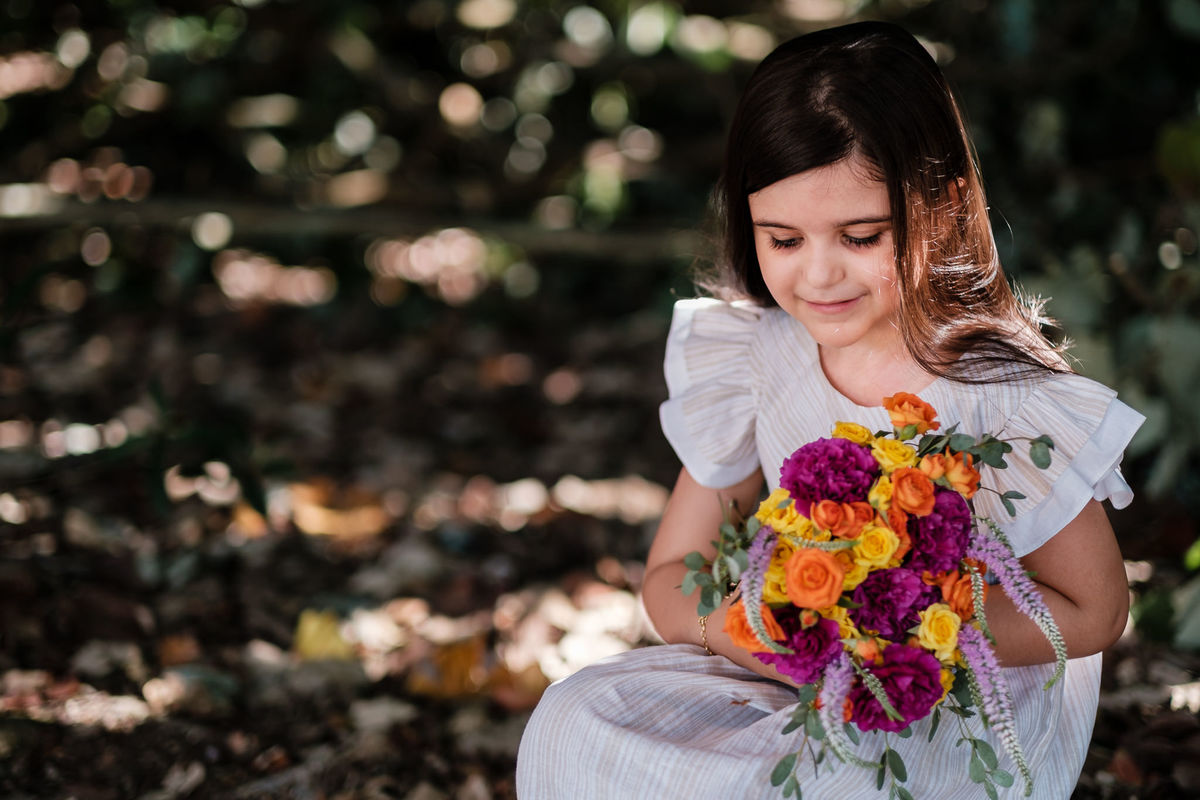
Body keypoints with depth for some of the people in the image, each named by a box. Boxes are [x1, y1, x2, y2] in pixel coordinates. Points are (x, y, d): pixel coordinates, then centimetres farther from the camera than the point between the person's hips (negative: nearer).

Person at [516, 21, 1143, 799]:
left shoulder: (1007, 398, -17)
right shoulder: (752, 353, -3)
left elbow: (1092, 611, -9)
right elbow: (672, 577, 2)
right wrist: (727, 624, -23)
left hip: (966, 714, -5)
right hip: (785, 681, 5)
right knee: (574, 723, -17)